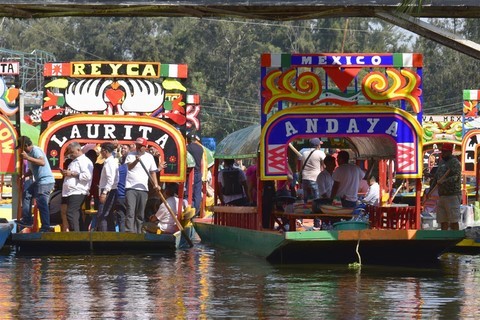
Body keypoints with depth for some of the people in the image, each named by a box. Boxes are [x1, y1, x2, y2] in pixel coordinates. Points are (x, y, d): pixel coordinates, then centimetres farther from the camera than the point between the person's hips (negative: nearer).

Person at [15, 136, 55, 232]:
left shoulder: (36, 150, -13)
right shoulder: (30, 153, 17)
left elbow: (42, 162, -31)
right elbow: (32, 170, 26)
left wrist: (27, 158, -34)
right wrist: (23, 176, 11)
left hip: (46, 181, -11)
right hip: (39, 181, 11)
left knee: (42, 204, -9)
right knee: (26, 194, 16)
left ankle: (45, 227, -5)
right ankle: (27, 219, 18)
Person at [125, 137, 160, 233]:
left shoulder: (149, 157, 11)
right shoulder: (131, 155, 1)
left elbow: (153, 172, 13)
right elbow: (129, 167, -17)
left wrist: (156, 184, 0)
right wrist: (136, 161, -36)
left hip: (143, 189, 4)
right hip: (130, 188, -4)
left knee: (140, 214, 7)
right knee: (130, 212, -13)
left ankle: (138, 233, 12)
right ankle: (129, 232, -18)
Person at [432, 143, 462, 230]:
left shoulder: (455, 163, -9)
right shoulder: (441, 162, 17)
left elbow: (455, 177, -21)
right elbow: (436, 176, 24)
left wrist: (443, 181, -33)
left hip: (452, 196, -8)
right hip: (441, 196, 8)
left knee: (453, 221, -7)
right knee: (443, 221, 7)